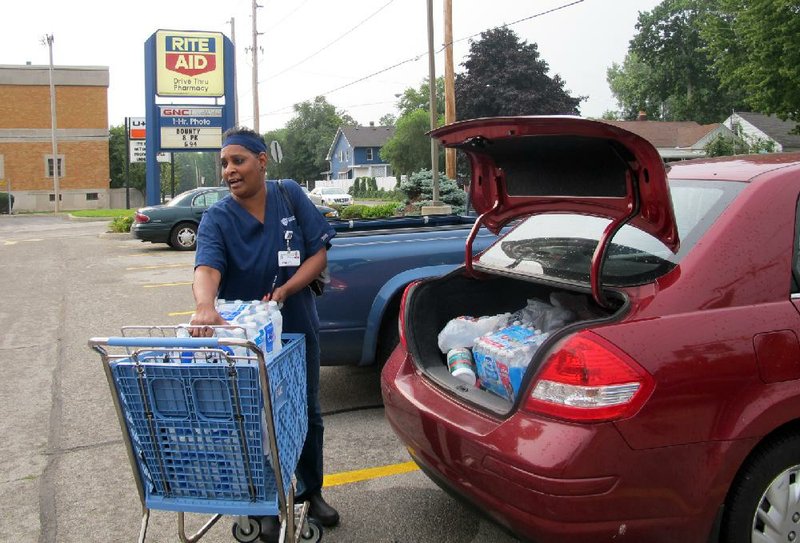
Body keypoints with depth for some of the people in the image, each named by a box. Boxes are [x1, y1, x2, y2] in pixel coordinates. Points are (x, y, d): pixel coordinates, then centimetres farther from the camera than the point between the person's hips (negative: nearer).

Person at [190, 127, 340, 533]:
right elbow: (207, 267, -32)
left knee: (308, 414, 15)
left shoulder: (291, 197, -6)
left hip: (296, 329, 3)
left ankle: (311, 492, 36)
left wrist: (284, 291, -23)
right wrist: (205, 307, -53)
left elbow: (318, 254, -7)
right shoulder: (217, 218, -13)